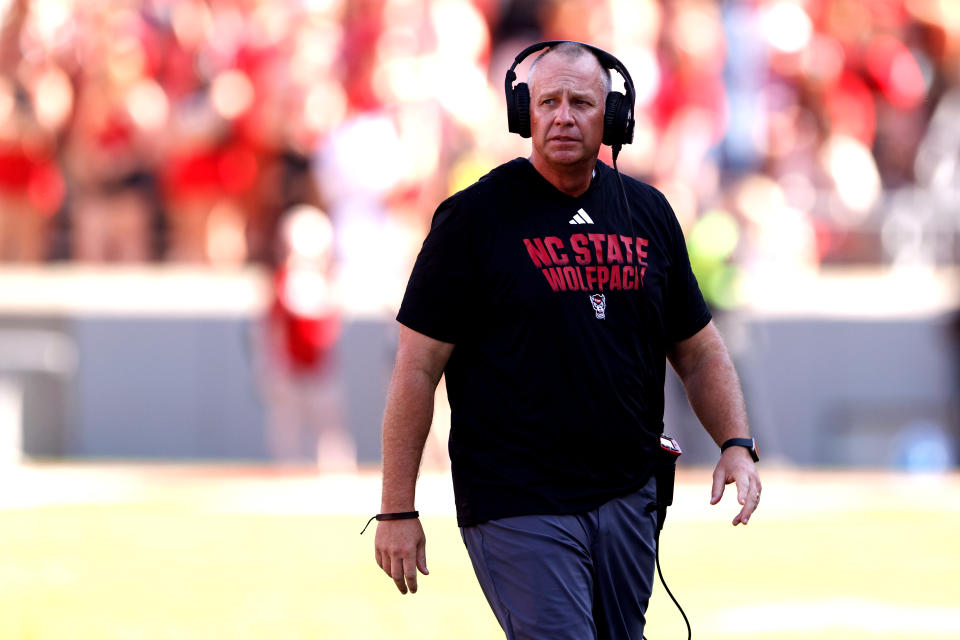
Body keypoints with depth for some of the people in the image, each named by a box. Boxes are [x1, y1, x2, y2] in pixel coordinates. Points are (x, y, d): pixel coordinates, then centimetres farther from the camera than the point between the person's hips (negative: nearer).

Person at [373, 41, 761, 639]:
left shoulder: (648, 213, 10)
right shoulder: (475, 217, -5)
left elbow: (698, 348, 18)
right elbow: (418, 367, -6)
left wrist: (736, 445, 1)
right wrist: (397, 511, -9)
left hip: (628, 497, 5)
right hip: (515, 505, -5)